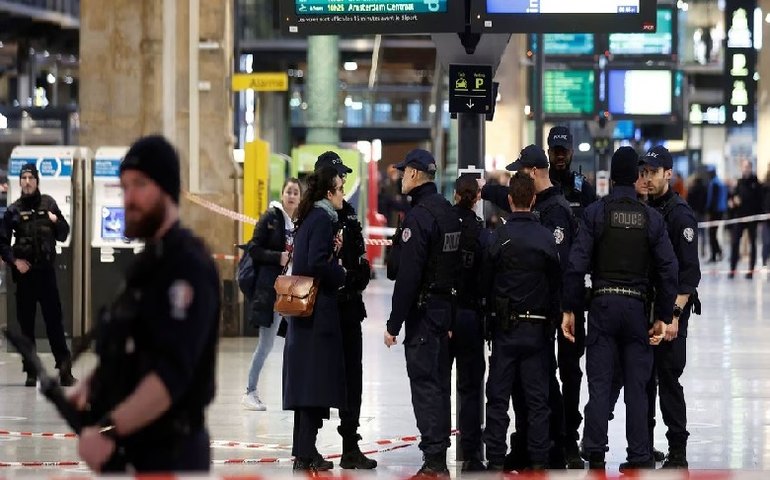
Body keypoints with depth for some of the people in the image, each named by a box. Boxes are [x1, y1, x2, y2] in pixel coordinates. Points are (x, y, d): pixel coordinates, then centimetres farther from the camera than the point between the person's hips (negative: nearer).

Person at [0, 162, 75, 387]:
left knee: (54, 320, -3)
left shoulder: (48, 204, 5)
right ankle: (30, 372, 9)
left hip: (46, 270, 0)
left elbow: (63, 235, 10)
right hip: (24, 272, 0)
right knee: (26, 323, 4)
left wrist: (56, 221, -8)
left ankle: (65, 369, -3)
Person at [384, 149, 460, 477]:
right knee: (439, 382, 13)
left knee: (425, 384, -7)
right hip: (447, 307, 9)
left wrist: (394, 323, -16)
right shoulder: (448, 212, 13)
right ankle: (438, 458, 18)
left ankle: (434, 459, -9)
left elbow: (408, 275, -19)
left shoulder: (419, 216, -16)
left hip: (423, 311, -9)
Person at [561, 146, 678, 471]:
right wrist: (664, 317, 5)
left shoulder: (595, 213, -3)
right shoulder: (652, 218, 3)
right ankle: (640, 458, 7)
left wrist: (569, 309, -3)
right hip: (637, 307, 1)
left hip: (603, 304, -1)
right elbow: (668, 270, 0)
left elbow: (577, 265, -9)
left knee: (599, 383, 1)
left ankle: (595, 456, -2)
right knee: (637, 385, 6)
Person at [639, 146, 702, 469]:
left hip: (671, 310, -6)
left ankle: (678, 452, 0)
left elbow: (689, 272, -14)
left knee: (668, 378, -5)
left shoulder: (680, 214, -10)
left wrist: (674, 315, -19)